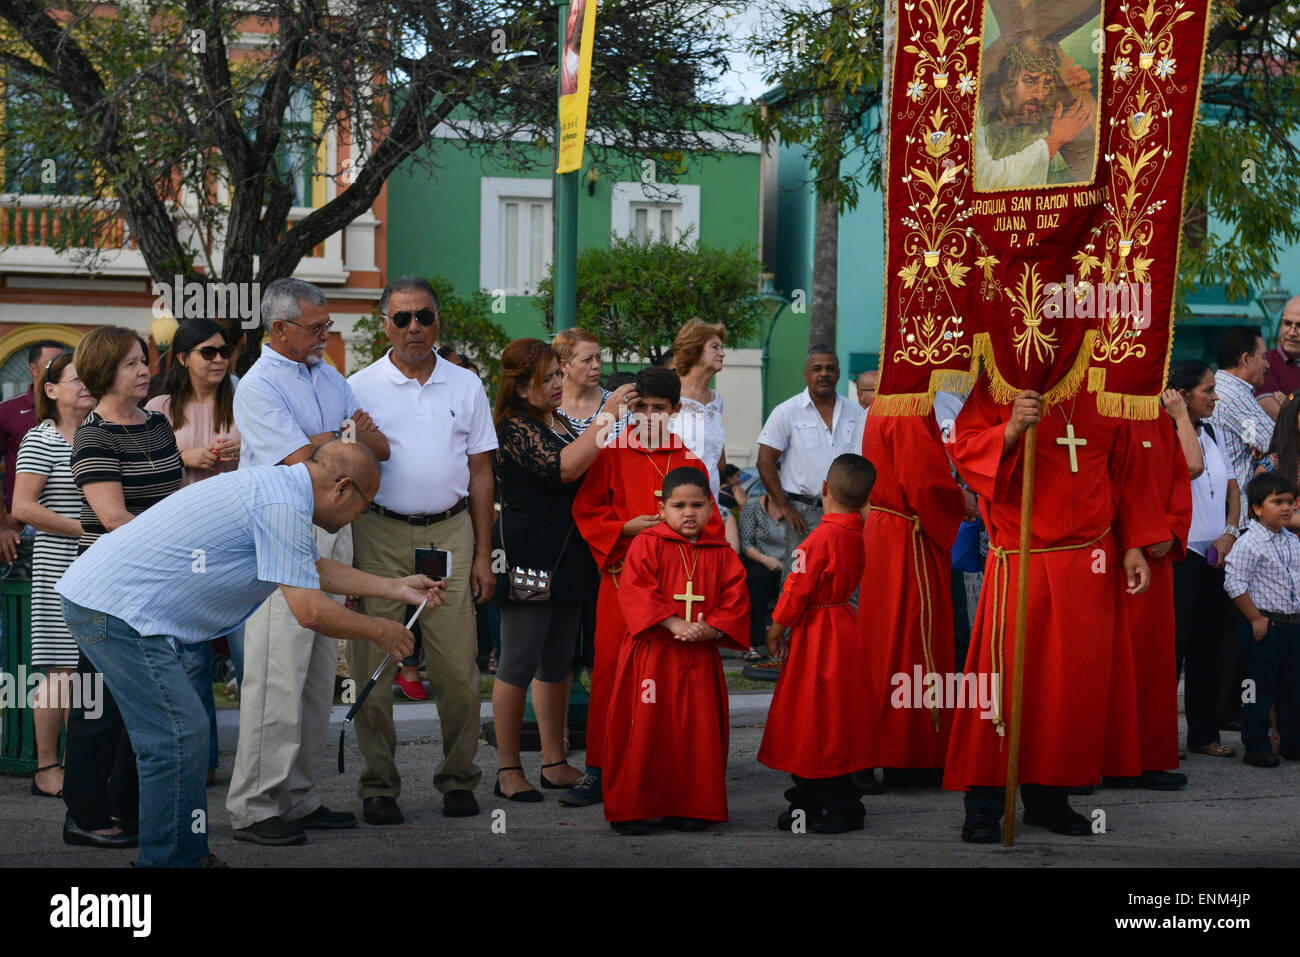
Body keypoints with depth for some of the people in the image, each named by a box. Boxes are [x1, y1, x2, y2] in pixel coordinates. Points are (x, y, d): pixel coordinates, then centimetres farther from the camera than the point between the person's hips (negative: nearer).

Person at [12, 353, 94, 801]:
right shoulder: (41, 440, -4)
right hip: (59, 566, -6)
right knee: (61, 670, -6)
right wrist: (85, 529, -15)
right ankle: (46, 768, 2)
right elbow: (23, 507, -12)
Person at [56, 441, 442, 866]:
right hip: (116, 608, -11)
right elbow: (310, 611, -18)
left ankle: (190, 856, 20)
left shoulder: (278, 485, 14)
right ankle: (171, 861, -5)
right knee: (179, 738, -10)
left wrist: (397, 588, 28)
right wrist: (380, 631, -3)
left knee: (181, 736, 15)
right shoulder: (282, 505, -18)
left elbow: (315, 568, 27)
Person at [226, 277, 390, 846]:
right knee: (278, 675, -9)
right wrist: (350, 434, 3)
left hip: (334, 532, 8)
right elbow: (303, 460, -16)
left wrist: (335, 437, -8)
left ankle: (299, 799, 16)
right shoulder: (258, 386, -8)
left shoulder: (330, 379, 17)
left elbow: (380, 449, 13)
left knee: (319, 675, 9)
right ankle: (254, 808, -5)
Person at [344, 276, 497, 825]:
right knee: (373, 666, -1)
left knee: (457, 669, -1)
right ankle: (378, 786, 9)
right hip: (380, 536, -1)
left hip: (450, 533, 1)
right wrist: (344, 559, -5)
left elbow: (480, 474, 12)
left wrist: (483, 556, 7)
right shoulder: (358, 388, 4)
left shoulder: (465, 386, 11)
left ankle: (458, 779, 12)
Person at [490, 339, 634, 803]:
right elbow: (564, 468, -28)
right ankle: (509, 771, 3)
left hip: (565, 559, 9)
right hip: (528, 559, -9)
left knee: (557, 663, 13)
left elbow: (583, 476, 29)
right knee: (519, 663, -3)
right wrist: (606, 415, -25)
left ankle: (555, 763, 20)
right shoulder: (515, 427, -13)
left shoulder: (559, 422, 15)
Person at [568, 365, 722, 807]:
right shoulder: (611, 456, 7)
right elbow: (586, 510, 3)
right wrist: (627, 527, -10)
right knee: (610, 667, -3)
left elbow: (711, 522, 12)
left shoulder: (690, 462, 11)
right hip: (622, 576, -1)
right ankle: (598, 770, 4)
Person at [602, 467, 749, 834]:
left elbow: (735, 602, 4)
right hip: (650, 655, -3)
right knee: (644, 731, -2)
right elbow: (634, 593, -12)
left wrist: (707, 629, -14)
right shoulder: (647, 545, -2)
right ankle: (629, 808, 8)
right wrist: (673, 624, -21)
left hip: (700, 658, 3)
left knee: (698, 732, 5)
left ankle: (690, 807, 16)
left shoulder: (721, 553, 8)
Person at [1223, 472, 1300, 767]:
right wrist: (1256, 618, -15)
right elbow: (1234, 583, -16)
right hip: (1264, 627, -7)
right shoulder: (1249, 543, -13)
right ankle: (1257, 748, 4)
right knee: (1260, 689, -3)